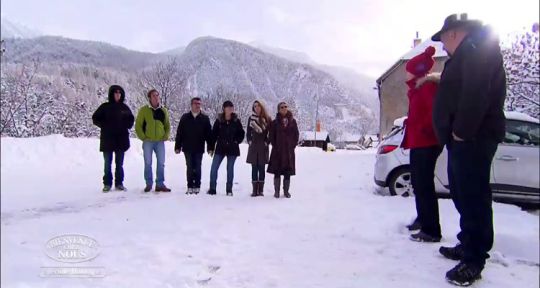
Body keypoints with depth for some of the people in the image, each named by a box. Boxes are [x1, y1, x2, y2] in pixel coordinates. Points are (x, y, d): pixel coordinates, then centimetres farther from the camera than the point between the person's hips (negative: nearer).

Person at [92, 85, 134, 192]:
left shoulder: (124, 107, 6)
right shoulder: (105, 107, 0)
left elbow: (131, 119, 19)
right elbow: (95, 118, 4)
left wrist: (127, 126, 2)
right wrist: (104, 126, -6)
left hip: (121, 139, 2)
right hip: (107, 139, -2)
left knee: (119, 163, 8)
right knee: (108, 164, 3)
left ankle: (119, 183, 15)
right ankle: (107, 184, 10)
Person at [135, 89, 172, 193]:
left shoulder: (163, 110, 10)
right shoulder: (144, 110, 0)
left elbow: (167, 125, 16)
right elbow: (138, 125, 1)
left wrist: (166, 136, 3)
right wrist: (143, 137, -8)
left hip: (160, 141, 3)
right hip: (148, 141, -2)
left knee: (161, 163, 2)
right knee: (148, 163, 3)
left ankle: (160, 184, 11)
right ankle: (149, 184, 14)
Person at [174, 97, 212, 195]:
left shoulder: (205, 118, 3)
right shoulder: (185, 117, 5)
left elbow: (209, 134, 2)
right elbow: (179, 133, 4)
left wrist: (210, 147, -3)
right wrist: (177, 146, 0)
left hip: (199, 148, -1)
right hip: (187, 148, 1)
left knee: (197, 168, 4)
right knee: (189, 168, 5)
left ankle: (197, 187, 12)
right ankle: (190, 187, 12)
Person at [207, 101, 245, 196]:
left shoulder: (236, 121, -1)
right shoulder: (219, 120, -2)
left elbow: (242, 133, 9)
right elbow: (214, 134, 1)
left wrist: (237, 141, -3)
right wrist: (211, 148, -1)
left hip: (232, 149, 0)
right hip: (220, 148, 0)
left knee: (230, 169, 7)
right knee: (213, 168, -4)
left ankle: (229, 190, 15)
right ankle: (212, 189, 7)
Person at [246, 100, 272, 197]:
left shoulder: (267, 119, 2)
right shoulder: (251, 118, 8)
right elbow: (248, 132, 14)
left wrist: (267, 142, -4)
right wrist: (249, 141, 1)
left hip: (263, 147, -2)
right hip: (253, 146, 2)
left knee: (262, 168, 1)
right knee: (254, 168, 2)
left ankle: (261, 190, 6)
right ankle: (254, 190, 5)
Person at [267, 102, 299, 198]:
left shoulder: (292, 121, 6)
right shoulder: (275, 122, 2)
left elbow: (296, 134, 7)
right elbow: (272, 135, 3)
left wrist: (293, 145, -1)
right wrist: (275, 145, -5)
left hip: (289, 150, 1)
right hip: (277, 150, -1)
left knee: (288, 172, 5)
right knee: (277, 171, 0)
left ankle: (286, 191, 15)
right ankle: (276, 191, 9)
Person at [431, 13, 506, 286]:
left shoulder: (476, 47, -8)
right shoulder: (467, 53, 25)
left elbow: (476, 92, -23)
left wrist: (461, 130, -22)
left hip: (471, 138, -11)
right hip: (464, 138, 11)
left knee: (472, 196, -9)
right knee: (463, 193, 16)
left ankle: (474, 259, -3)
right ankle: (469, 245, 27)